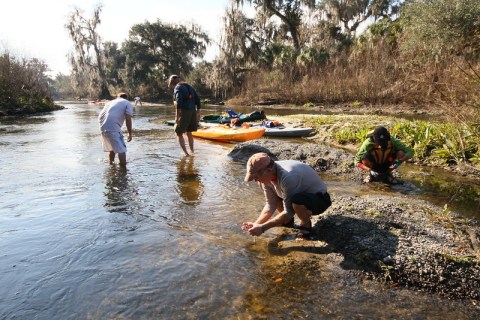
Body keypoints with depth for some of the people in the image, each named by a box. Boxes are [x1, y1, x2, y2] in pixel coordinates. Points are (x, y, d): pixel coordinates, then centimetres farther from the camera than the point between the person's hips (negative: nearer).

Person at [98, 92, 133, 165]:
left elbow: (100, 115, 26)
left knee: (112, 148, 25)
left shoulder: (110, 102, 30)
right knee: (121, 150, -2)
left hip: (103, 126, 7)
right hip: (113, 127, -7)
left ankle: (111, 164, 38)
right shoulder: (128, 104, 11)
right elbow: (128, 119, -3)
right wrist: (130, 134, 1)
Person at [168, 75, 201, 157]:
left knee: (178, 133, 3)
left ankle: (185, 153, -4)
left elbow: (179, 101, -20)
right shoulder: (189, 86, 19)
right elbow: (198, 99, 16)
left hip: (184, 112, -8)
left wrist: (177, 116, -21)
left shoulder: (178, 87, -5)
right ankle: (192, 151, 27)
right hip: (193, 112, 8)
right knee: (188, 132, 22)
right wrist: (198, 113, 17)